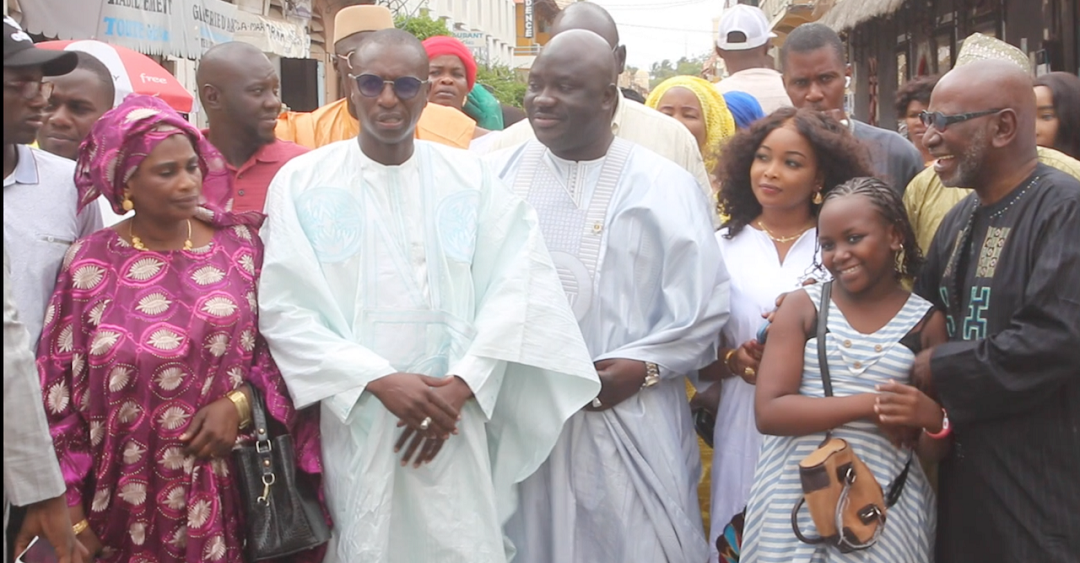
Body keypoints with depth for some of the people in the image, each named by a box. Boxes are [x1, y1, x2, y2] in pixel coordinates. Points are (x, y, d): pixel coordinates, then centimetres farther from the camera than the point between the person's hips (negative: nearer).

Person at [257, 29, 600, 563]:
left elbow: (515, 286, -3)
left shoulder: (471, 177, 3)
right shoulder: (301, 182, 0)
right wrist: (379, 379, -15)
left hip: (454, 424, 1)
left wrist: (460, 386, -13)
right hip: (351, 423, 0)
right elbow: (284, 309, -6)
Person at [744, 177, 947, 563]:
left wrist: (933, 420, -17)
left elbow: (932, 451, 5)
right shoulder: (802, 306, 0)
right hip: (796, 502, 0)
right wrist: (869, 404, -17)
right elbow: (769, 412, -12)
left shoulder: (927, 320, 2)